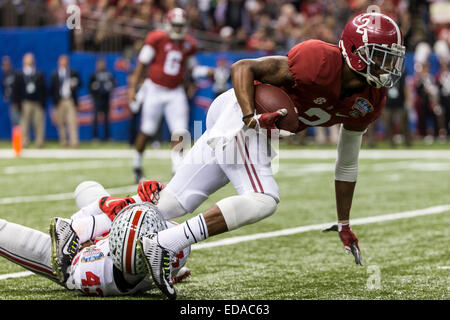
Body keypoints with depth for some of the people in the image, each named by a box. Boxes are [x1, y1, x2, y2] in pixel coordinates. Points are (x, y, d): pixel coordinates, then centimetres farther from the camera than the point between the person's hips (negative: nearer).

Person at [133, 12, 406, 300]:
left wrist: (344, 225, 16)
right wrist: (251, 118, -32)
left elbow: (347, 165, 13)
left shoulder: (370, 102, 0)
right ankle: (160, 245, -27)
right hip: (238, 113, -8)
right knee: (262, 200, -24)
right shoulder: (320, 62, -25)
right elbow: (243, 68, -18)